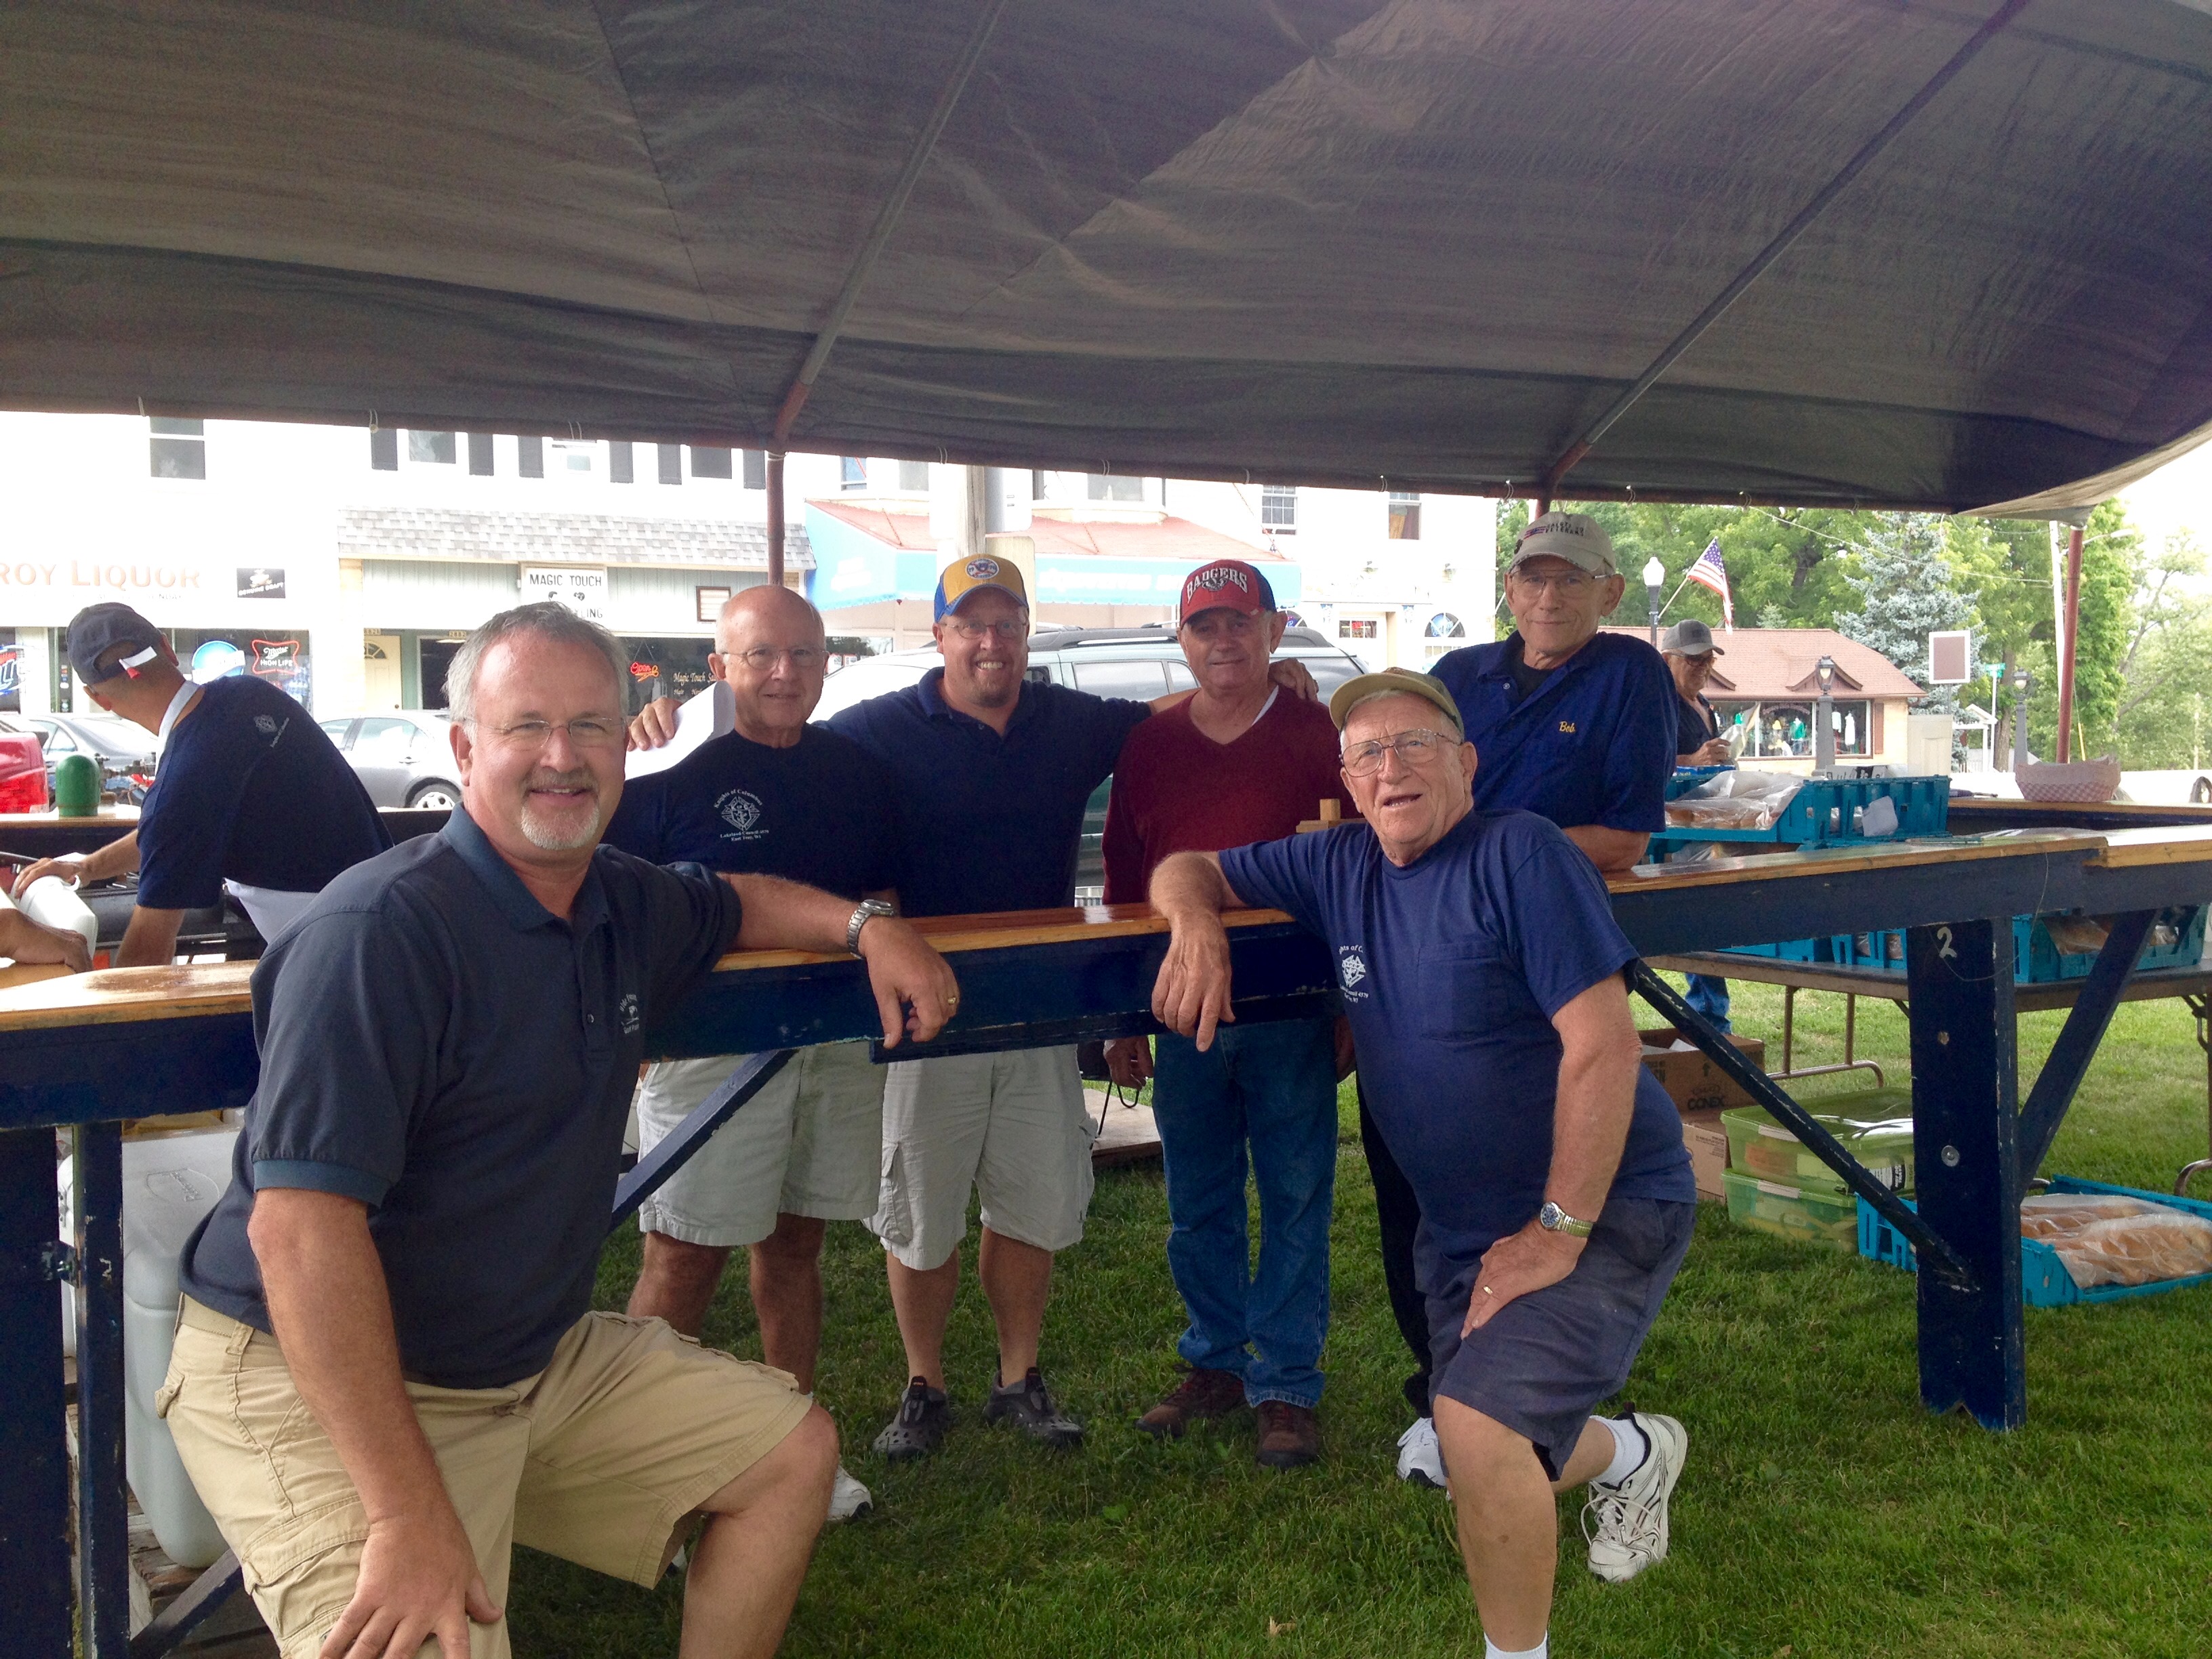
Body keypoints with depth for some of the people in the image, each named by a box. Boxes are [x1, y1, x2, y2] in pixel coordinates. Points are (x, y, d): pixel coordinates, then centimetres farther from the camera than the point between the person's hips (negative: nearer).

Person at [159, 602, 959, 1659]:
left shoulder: (623, 905, 3)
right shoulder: (382, 929, -23)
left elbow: (731, 903, 27)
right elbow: (299, 1221, -28)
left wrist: (865, 927, 7)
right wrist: (411, 1516, -32)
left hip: (538, 1357, 8)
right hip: (313, 1381, -8)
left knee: (793, 1450, 10)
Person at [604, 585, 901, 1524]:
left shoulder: (858, 772, 11)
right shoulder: (676, 776, -6)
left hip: (837, 1036, 5)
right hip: (711, 1046, -5)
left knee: (795, 1244, 16)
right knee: (685, 1258, -1)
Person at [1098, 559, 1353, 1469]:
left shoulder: (1319, 738, -2)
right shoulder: (1147, 746, 7)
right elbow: (1123, 884, 10)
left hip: (1291, 1011, -3)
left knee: (1295, 1202, 5)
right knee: (1196, 1205, 13)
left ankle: (1286, 1384, 17)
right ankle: (1215, 1361, 30)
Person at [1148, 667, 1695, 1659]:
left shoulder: (1520, 854, -18)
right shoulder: (1341, 867, 1)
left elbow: (1604, 1045, -24)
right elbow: (1185, 869, 9)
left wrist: (1560, 1232, -22)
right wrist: (1197, 923, -15)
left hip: (1602, 1205, -7)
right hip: (1462, 1222, 7)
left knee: (1479, 1424, -25)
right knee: (1479, 1463, 18)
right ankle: (1634, 1453, 49)